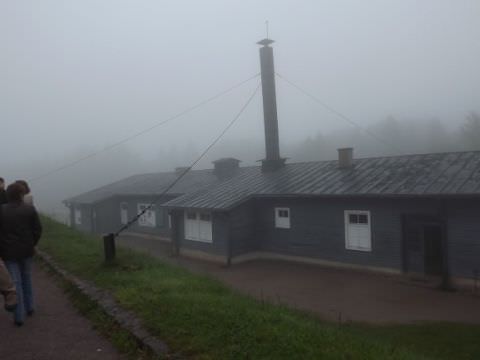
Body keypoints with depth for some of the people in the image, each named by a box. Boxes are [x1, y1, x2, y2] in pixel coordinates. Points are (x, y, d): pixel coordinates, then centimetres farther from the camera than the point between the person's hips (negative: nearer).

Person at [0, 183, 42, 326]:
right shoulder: (30, 210, -7)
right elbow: (38, 230, -6)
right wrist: (31, 244, 9)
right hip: (26, 251, 2)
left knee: (15, 283, 4)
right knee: (26, 278, 22)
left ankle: (19, 316, 6)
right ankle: (29, 307, 31)